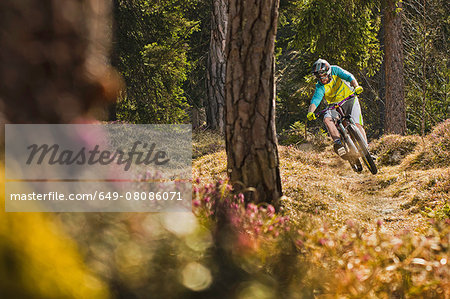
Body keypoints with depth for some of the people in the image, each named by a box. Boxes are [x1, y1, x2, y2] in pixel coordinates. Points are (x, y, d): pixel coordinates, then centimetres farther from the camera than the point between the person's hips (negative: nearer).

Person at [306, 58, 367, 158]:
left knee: (357, 124, -18)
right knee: (327, 119, -28)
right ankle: (338, 142, -38)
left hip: (350, 99, -1)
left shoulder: (335, 70, -16)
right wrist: (310, 112, -48)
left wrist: (356, 86, -48)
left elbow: (349, 77, -28)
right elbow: (315, 100, -28)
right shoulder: (320, 87, -15)